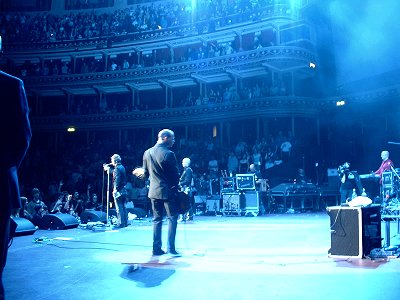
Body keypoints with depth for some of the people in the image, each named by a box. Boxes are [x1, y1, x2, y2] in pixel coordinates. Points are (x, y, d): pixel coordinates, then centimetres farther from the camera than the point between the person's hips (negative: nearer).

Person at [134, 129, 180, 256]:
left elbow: (146, 174, 9)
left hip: (154, 191, 5)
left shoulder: (147, 153, 4)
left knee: (157, 220, 11)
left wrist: (139, 171, 32)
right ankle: (170, 247, 2)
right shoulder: (169, 154, -13)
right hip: (168, 191, -5)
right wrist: (176, 187, 8)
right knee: (172, 219, 5)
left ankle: (157, 248, 12)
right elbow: (175, 174, -9)